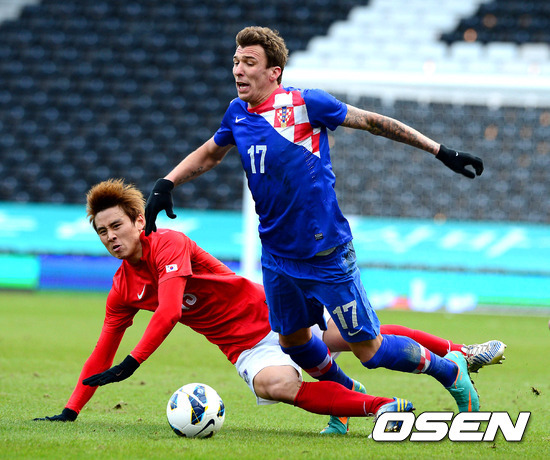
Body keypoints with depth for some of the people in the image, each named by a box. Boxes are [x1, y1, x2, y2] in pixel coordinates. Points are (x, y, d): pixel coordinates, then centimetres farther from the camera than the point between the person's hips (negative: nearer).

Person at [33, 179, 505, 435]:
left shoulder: (169, 244, -18)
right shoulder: (123, 290, 1)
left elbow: (169, 311, -29)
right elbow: (104, 350, 9)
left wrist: (131, 364, -36)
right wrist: (71, 411, 3)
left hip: (276, 312, -3)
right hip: (247, 349, 3)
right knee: (275, 385, -31)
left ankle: (461, 354, 14)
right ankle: (385, 407, -27)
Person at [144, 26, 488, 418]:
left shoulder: (306, 104, -15)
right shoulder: (238, 114, 3)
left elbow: (371, 121, -7)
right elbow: (209, 155, 22)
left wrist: (441, 151, -5)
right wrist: (166, 184, 8)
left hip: (327, 254, -6)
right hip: (277, 257, 6)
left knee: (369, 349, -2)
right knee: (293, 341, 16)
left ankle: (450, 370, 21)